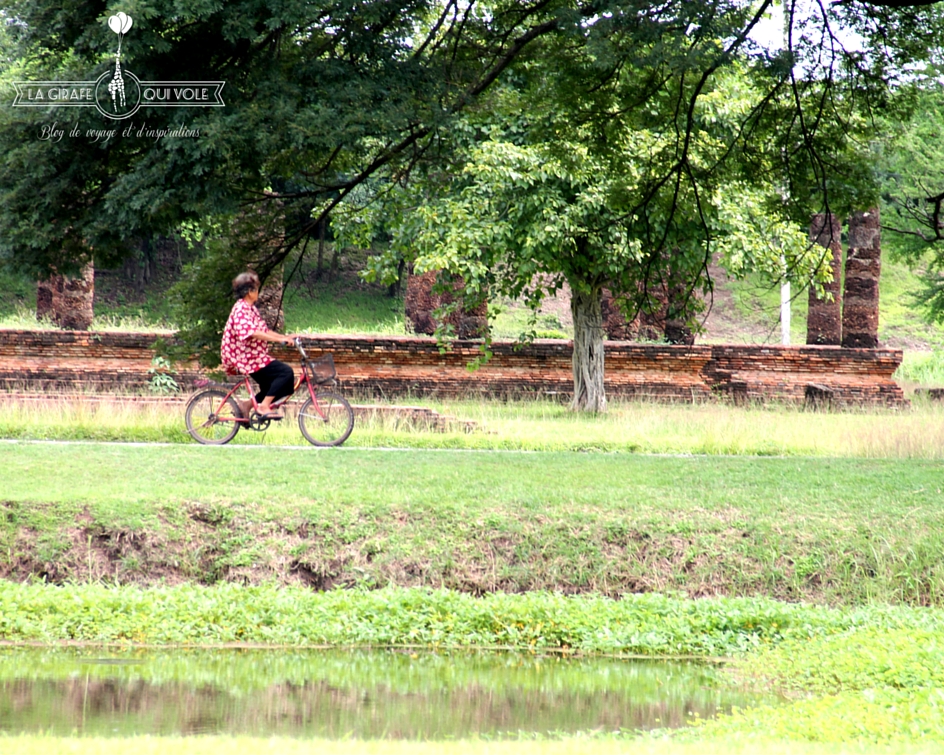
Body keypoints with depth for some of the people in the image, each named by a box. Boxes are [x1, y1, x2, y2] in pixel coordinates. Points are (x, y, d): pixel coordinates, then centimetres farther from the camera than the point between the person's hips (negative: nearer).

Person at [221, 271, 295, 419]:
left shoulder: (251, 308, 17)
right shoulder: (241, 309, -16)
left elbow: (263, 330, 19)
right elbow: (252, 332, -29)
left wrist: (284, 337, 9)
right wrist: (278, 339, -32)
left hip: (253, 356, 10)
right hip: (247, 357, -10)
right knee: (286, 372, -20)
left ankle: (247, 404, 13)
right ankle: (264, 406, -19)